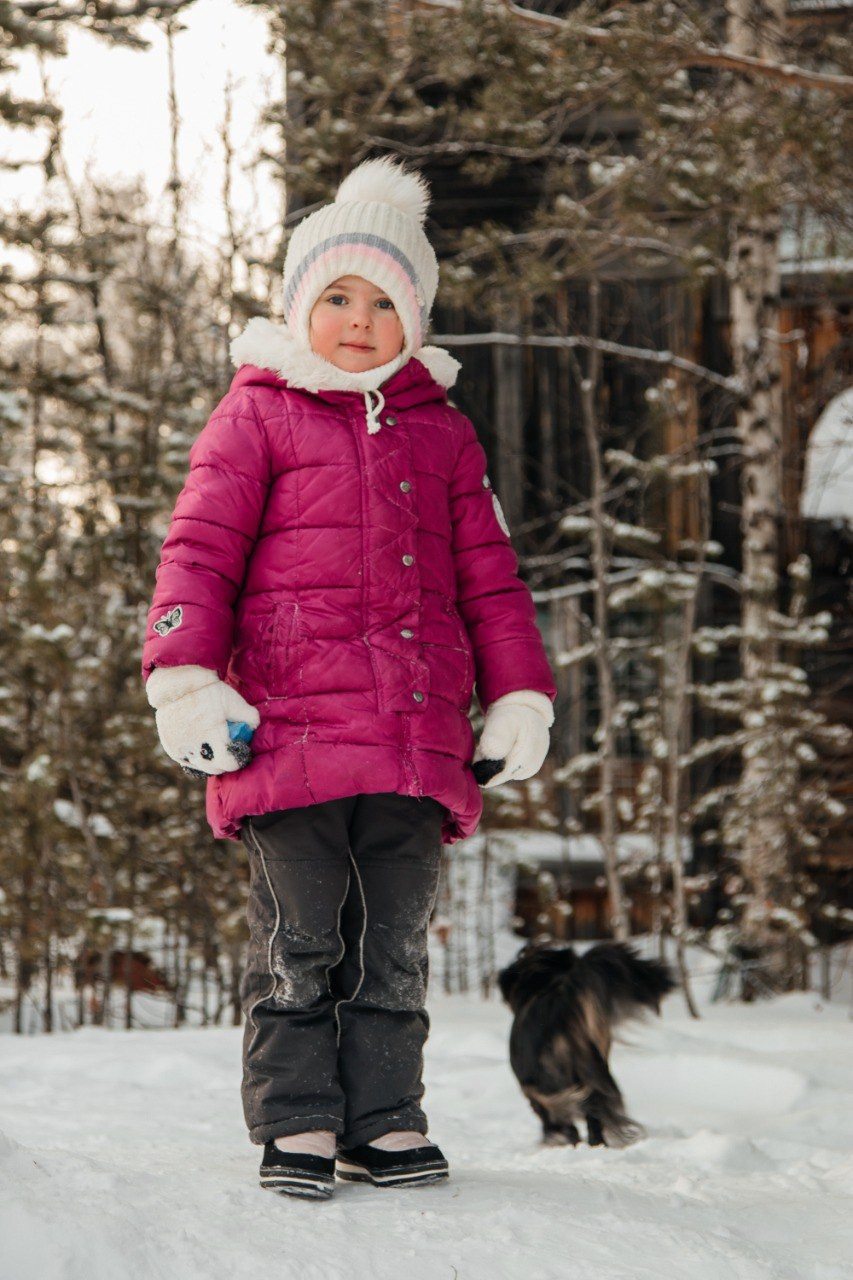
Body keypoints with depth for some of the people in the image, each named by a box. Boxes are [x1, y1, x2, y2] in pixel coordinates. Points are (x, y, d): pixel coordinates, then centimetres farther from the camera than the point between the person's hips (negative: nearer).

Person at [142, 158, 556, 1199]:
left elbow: (488, 575, 20)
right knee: (298, 944, -1)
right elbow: (200, 550, 0)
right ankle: (295, 1126, 6)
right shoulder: (257, 415, 7)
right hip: (290, 726, -3)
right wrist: (184, 678, -12)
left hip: (419, 737, 4)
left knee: (393, 947, 7)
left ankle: (385, 1123, 13)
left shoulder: (442, 433, 18)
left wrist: (518, 696, 12)